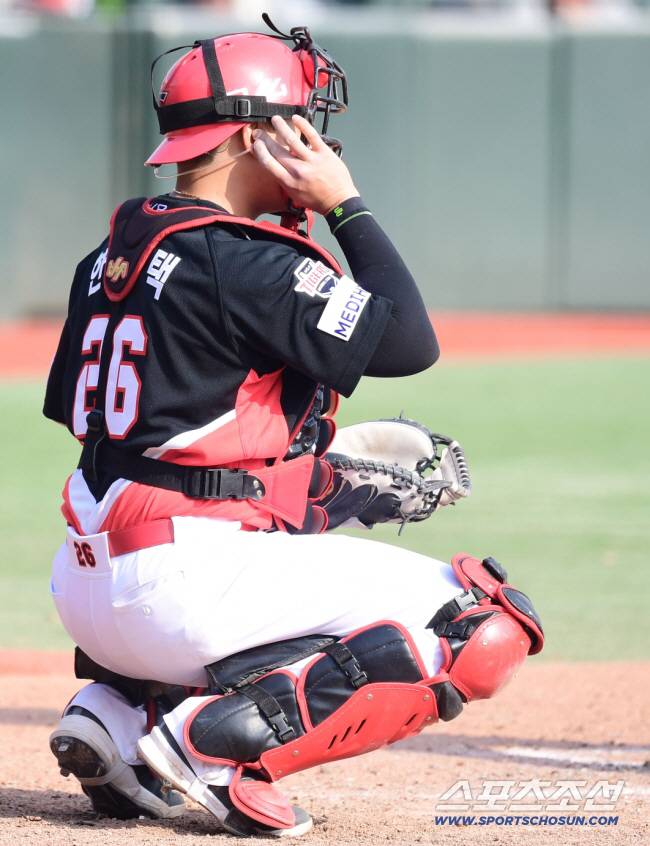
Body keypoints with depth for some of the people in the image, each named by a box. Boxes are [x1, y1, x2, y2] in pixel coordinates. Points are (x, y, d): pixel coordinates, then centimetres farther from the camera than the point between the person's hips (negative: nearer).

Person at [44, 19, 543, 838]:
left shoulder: (116, 251, 14)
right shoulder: (245, 262, -12)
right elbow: (409, 341, -11)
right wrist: (346, 205, -2)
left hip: (85, 587, 9)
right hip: (188, 580, -9)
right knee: (488, 623, -7)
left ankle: (121, 712, 12)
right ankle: (223, 739, -15)